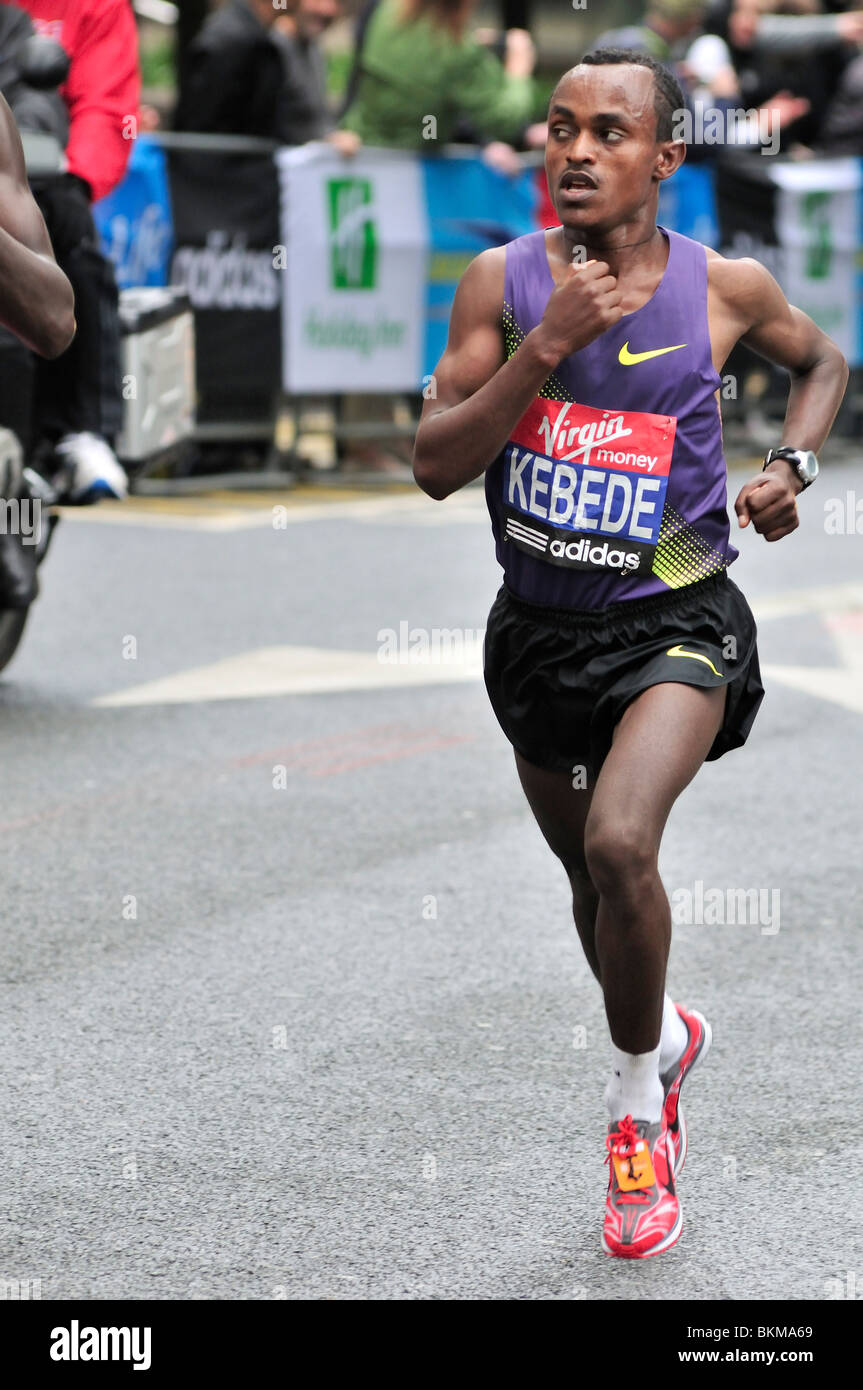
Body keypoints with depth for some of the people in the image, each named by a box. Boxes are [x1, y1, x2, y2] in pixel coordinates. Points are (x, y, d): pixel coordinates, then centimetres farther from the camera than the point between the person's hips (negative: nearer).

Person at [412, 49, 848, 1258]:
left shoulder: (725, 287, -8)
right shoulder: (502, 282, -7)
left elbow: (822, 362, 14)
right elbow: (436, 465, -13)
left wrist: (794, 463, -4)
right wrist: (546, 345, -22)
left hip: (671, 624, -3)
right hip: (539, 626, 3)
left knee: (620, 845, -26)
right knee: (589, 874, 20)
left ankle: (636, 1106, -4)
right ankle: (666, 1037, 51)